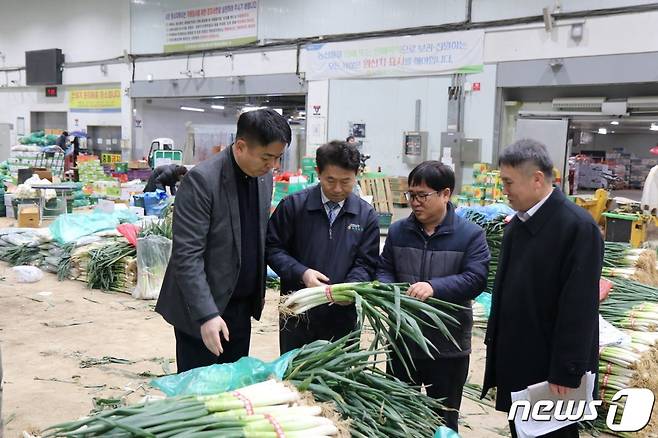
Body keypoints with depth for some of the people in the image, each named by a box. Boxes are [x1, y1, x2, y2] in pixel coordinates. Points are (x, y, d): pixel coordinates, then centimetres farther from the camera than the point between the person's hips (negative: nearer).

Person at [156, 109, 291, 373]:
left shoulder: (264, 177, 2)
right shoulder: (202, 180, -20)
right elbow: (187, 255, -22)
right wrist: (206, 314, -27)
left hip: (242, 305, 7)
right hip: (201, 308, -6)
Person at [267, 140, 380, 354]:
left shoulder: (366, 215, 1)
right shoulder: (293, 206, -4)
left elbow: (365, 264, 0)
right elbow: (273, 248, -3)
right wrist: (301, 272, -17)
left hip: (343, 315, 1)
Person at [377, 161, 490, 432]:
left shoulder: (470, 235, -8)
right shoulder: (398, 231, 4)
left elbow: (476, 279, -16)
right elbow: (384, 269, 8)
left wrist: (434, 287, -30)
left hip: (449, 345, -3)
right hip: (402, 339, 3)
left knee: (444, 421, 14)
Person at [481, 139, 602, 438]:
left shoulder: (577, 227, -17)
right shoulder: (518, 223, 7)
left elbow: (579, 308, -20)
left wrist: (566, 373, -19)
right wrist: (495, 342, 12)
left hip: (550, 368, -7)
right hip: (514, 362, 7)